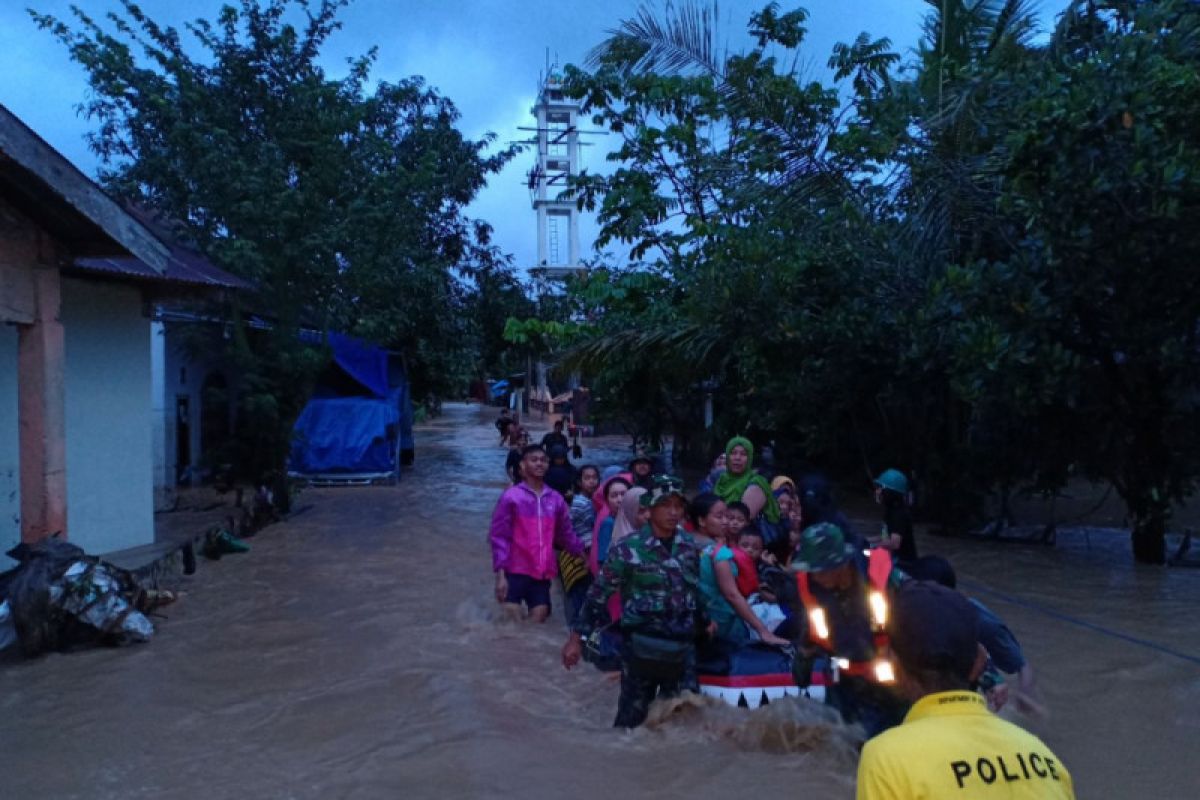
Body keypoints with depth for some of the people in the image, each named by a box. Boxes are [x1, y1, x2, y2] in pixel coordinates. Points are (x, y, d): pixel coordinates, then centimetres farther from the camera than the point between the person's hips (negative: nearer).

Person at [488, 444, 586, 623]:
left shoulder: (556, 499, 6)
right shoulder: (511, 496, -5)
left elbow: (566, 534, 14)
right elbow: (498, 536, -6)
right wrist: (500, 574, -12)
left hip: (543, 574, 4)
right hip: (515, 572, -4)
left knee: (537, 624, 7)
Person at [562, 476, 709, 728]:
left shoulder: (690, 546, 5)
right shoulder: (628, 549, -9)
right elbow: (599, 594, -6)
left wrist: (704, 621, 22)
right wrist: (577, 637, -7)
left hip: (683, 645, 4)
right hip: (642, 645, -4)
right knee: (633, 715, 7)